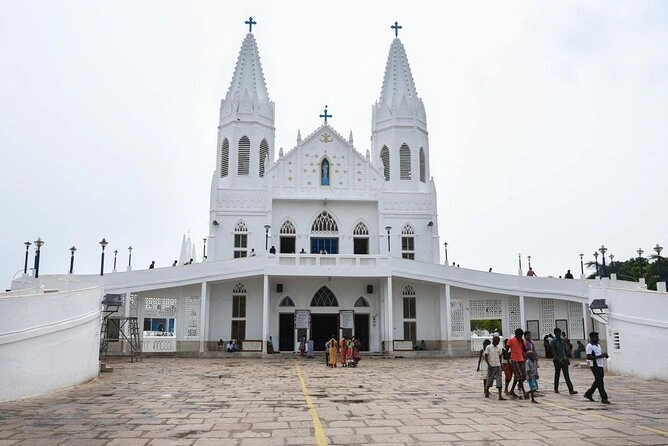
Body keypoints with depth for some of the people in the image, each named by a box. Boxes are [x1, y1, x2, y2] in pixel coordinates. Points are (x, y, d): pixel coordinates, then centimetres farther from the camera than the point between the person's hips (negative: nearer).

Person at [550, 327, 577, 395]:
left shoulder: (563, 340, 9)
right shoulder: (553, 342, -7)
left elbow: (565, 350, 15)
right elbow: (553, 352, -13)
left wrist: (567, 359, 11)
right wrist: (559, 359, -22)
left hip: (564, 360, 4)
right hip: (557, 360, -4)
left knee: (567, 375, -1)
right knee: (557, 374, 6)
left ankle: (571, 390, -6)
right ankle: (556, 389, 18)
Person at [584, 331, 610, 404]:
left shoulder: (598, 345, 15)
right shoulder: (589, 346, -14)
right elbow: (589, 357, -21)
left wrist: (604, 354, 2)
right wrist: (600, 356, -24)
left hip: (600, 365, 9)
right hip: (595, 366, -9)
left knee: (598, 381, 15)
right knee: (600, 382, -7)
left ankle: (588, 394, 27)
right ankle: (604, 398, -2)